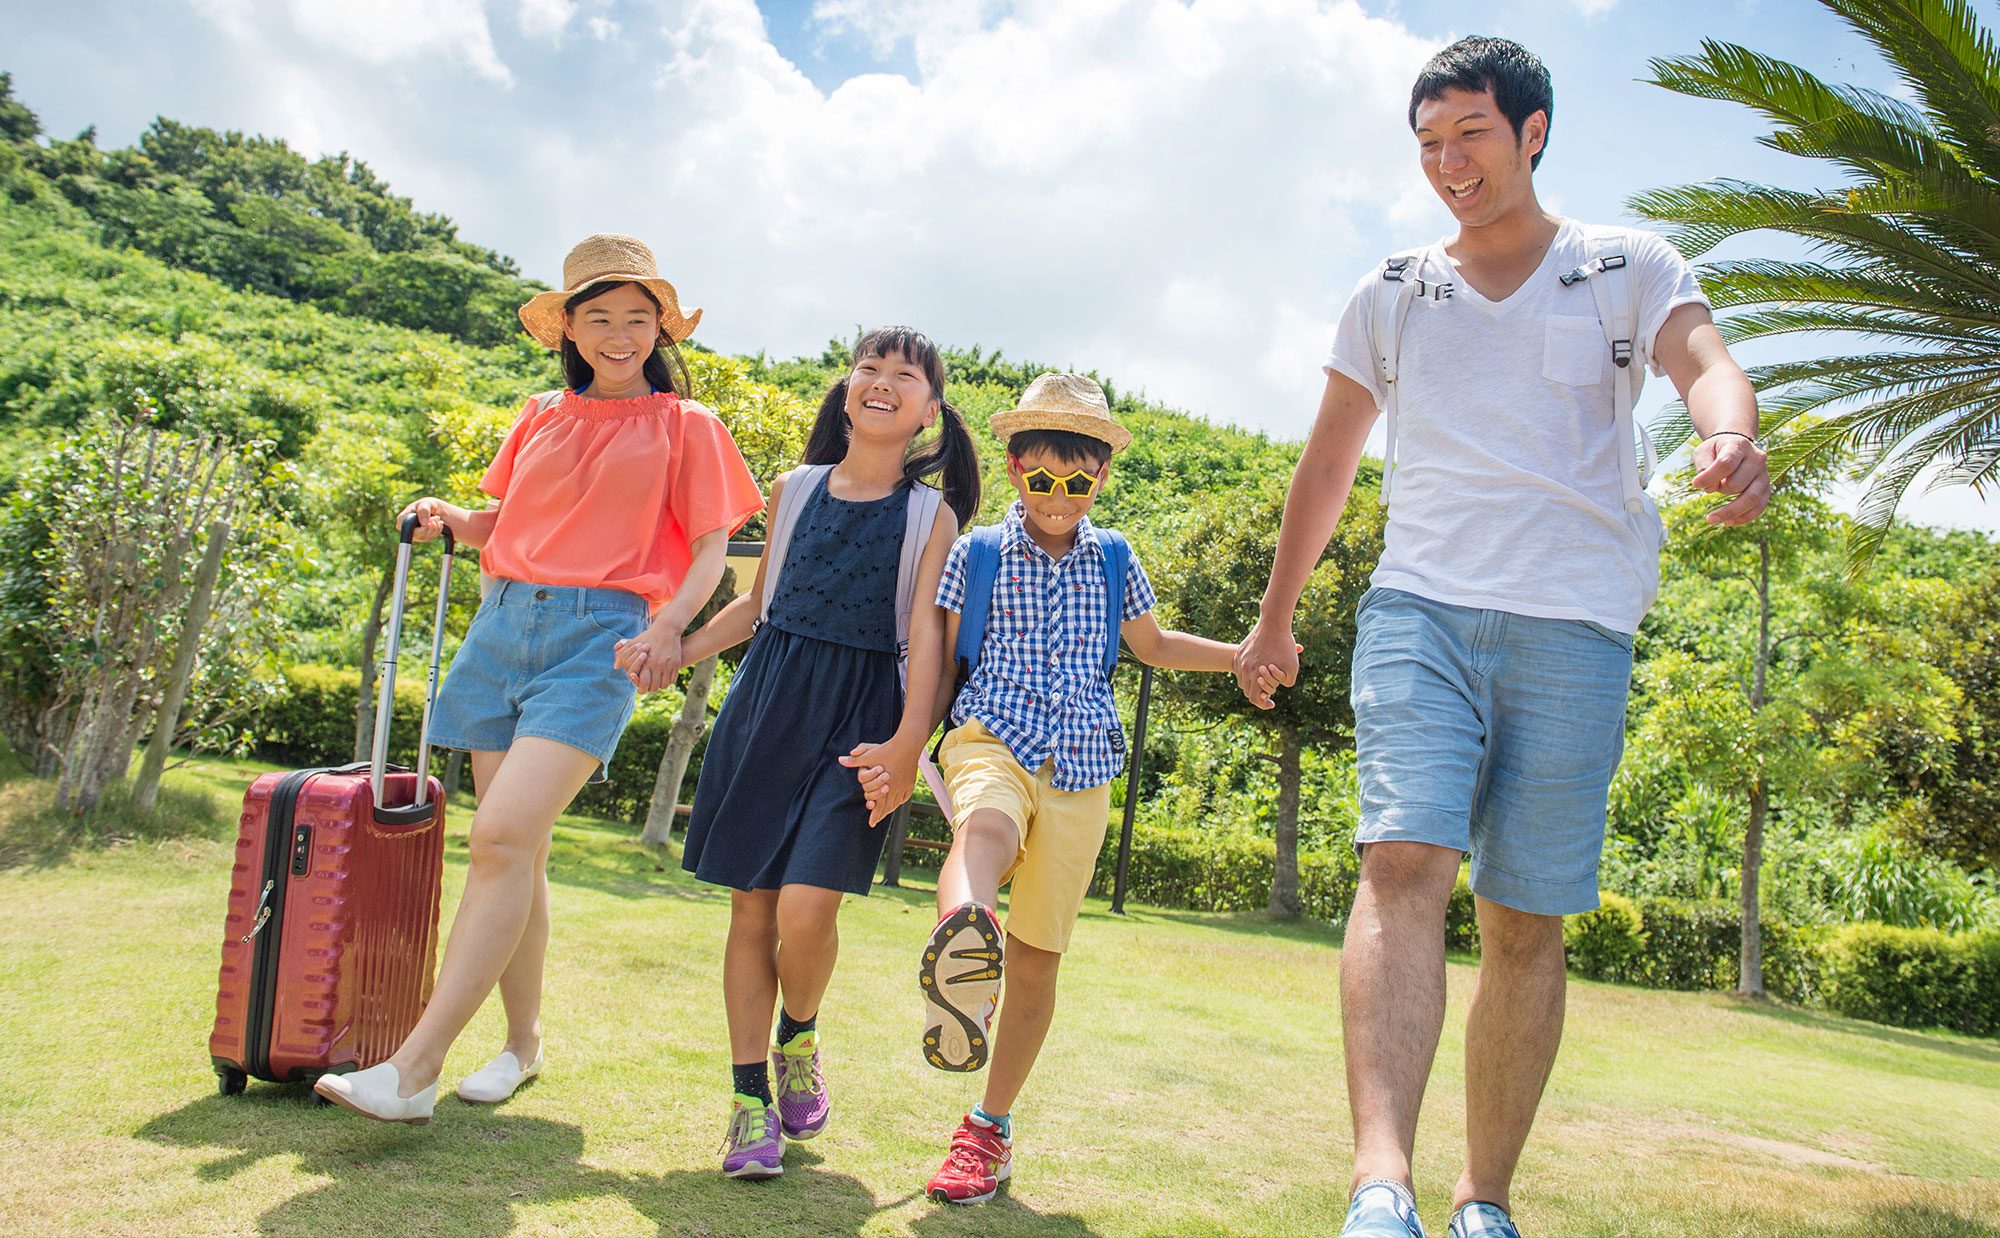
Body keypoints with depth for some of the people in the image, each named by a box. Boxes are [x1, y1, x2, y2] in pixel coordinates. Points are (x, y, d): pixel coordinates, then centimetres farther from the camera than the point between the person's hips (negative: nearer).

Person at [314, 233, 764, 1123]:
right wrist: (449, 519, 3)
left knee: (502, 837, -18)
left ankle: (413, 1068, -17)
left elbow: (710, 549, 3)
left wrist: (668, 626, -15)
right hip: (505, 624, 5)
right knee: (515, 851, 6)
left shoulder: (684, 427, 6)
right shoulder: (542, 417, 18)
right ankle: (522, 1041, 22)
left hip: (597, 634, -5)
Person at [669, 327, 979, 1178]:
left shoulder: (931, 516, 2)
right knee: (751, 906, 3)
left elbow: (926, 631, -7)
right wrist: (674, 653, 11)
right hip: (766, 701, 3)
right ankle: (751, 1098, 15)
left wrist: (907, 741, -19)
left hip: (857, 719, -3)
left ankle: (797, 1040, 19)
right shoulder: (795, 488, 11)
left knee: (806, 911, -14)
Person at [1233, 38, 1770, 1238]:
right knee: (1405, 864, -20)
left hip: (1575, 629, -1)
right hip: (1420, 609, 1)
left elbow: (1705, 364, -9)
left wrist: (1732, 434, -33)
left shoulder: (1629, 267, 10)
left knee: (1529, 923, 0)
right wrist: (1276, 618, 23)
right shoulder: (1391, 294, 16)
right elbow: (1328, 465, 21)